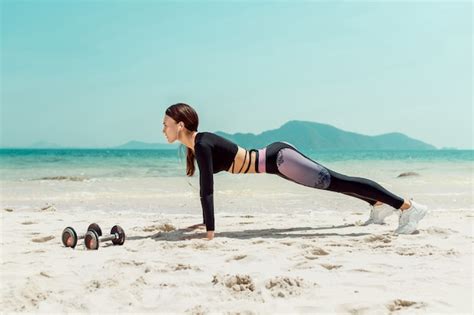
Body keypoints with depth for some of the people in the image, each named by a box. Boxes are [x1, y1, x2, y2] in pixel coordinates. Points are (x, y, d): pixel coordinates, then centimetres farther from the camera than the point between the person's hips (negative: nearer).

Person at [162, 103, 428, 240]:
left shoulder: (202, 145, -19)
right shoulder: (197, 144, 9)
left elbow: (207, 190, -24)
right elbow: (206, 188, 19)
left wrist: (210, 232, -23)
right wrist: (206, 222, 21)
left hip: (279, 159, -9)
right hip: (276, 156, 9)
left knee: (337, 182, -9)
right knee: (333, 182, 21)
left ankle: (408, 207, -6)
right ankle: (380, 205, 39)